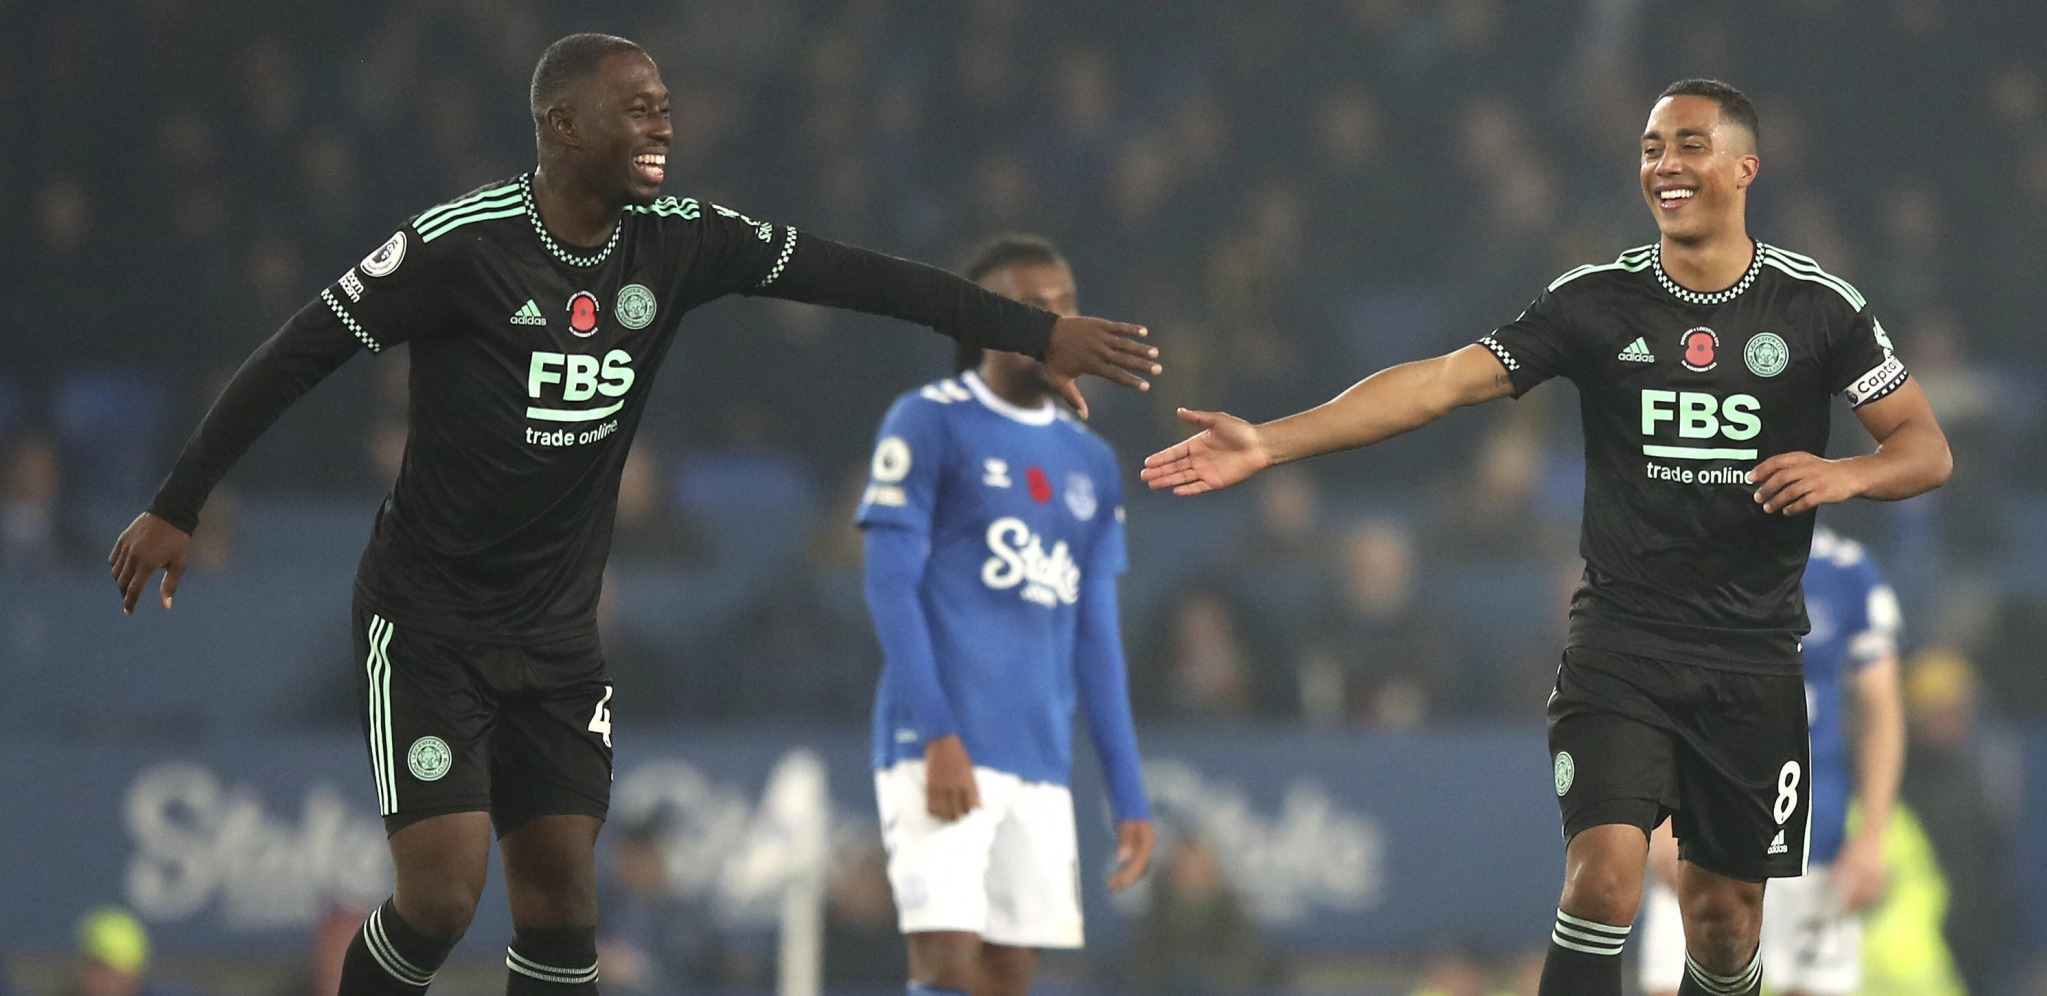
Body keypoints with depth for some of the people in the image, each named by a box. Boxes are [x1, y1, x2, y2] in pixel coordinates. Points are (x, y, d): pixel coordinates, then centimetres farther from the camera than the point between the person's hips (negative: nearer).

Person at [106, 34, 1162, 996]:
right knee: (441, 890, -13)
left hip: (557, 629, 5)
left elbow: (847, 274, -4)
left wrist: (1038, 332, -9)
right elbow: (295, 356, -12)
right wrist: (174, 509, -9)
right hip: (428, 623, -5)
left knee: (560, 890, 2)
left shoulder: (674, 242, -3)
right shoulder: (462, 241, -18)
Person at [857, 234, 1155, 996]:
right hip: (943, 752, -6)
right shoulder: (929, 424, 0)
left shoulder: (1090, 464, 18)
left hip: (1042, 763, 6)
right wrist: (938, 735, -17)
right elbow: (889, 585, -6)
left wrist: (1129, 797, 14)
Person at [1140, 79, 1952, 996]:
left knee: (1724, 914, 7)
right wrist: (1270, 443, -15)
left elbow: (1927, 448, 3)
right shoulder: (1595, 301, -1)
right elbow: (1443, 381, -7)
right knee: (1604, 874, -20)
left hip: (1754, 654, 1)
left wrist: (1849, 476, -20)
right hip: (1620, 638, -1)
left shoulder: (1817, 306, -1)